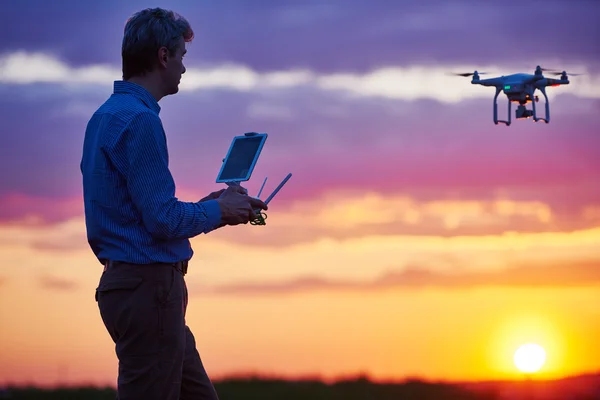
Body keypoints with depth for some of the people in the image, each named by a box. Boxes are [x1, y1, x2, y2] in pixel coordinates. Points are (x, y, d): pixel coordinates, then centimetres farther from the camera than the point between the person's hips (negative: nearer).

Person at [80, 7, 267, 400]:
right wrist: (218, 211, -3)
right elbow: (164, 219, -20)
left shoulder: (107, 116, 16)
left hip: (128, 283, 10)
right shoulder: (139, 120, -16)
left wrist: (209, 205, 16)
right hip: (149, 287, -10)